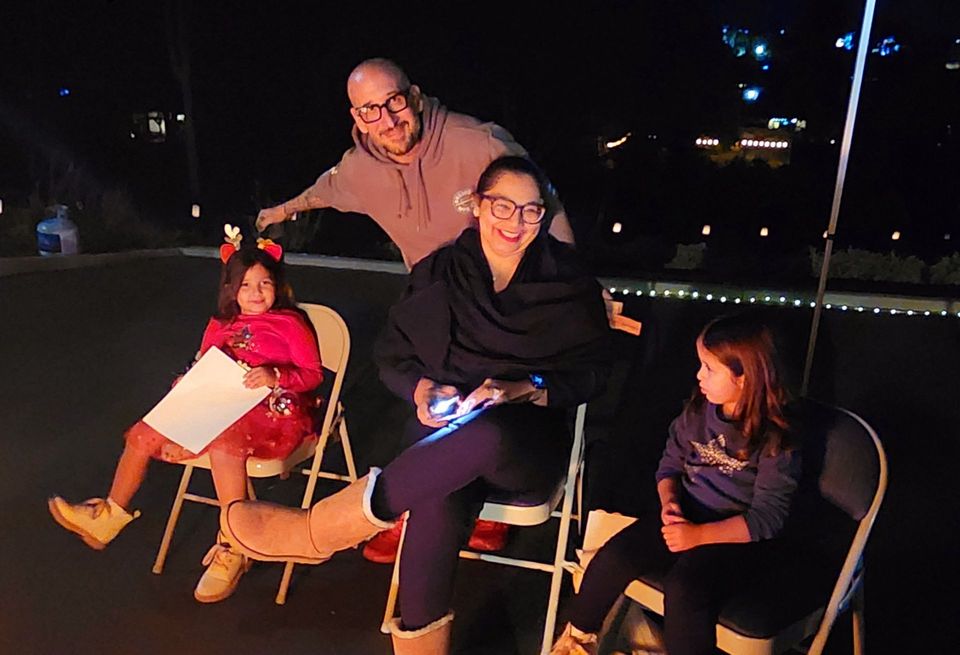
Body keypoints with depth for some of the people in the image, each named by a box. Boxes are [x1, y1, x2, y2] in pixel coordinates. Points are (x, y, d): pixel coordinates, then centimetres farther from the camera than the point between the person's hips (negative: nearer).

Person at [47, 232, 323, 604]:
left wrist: (275, 375, -22)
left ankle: (232, 550, -27)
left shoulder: (290, 323, 0)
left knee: (223, 440, -38)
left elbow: (313, 374, -5)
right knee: (145, 432, -1)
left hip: (271, 411, -7)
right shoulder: (219, 326, 17)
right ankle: (109, 517, 20)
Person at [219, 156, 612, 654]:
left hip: (528, 441, -1)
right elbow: (392, 356, 11)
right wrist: (422, 388, -11)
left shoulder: (568, 283, 2)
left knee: (486, 432, -38)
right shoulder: (440, 273, 6)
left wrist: (523, 388, -16)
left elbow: (591, 371, 1)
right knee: (438, 499, -34)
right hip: (447, 431, 1)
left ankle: (319, 529, -25)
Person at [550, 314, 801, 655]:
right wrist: (669, 502, -11)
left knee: (683, 589, -31)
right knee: (614, 557, -15)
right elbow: (670, 462, 10)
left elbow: (767, 518, -17)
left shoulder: (776, 441, -18)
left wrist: (699, 535, -24)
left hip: (738, 536, -5)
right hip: (686, 514, 5)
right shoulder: (698, 410, -2)